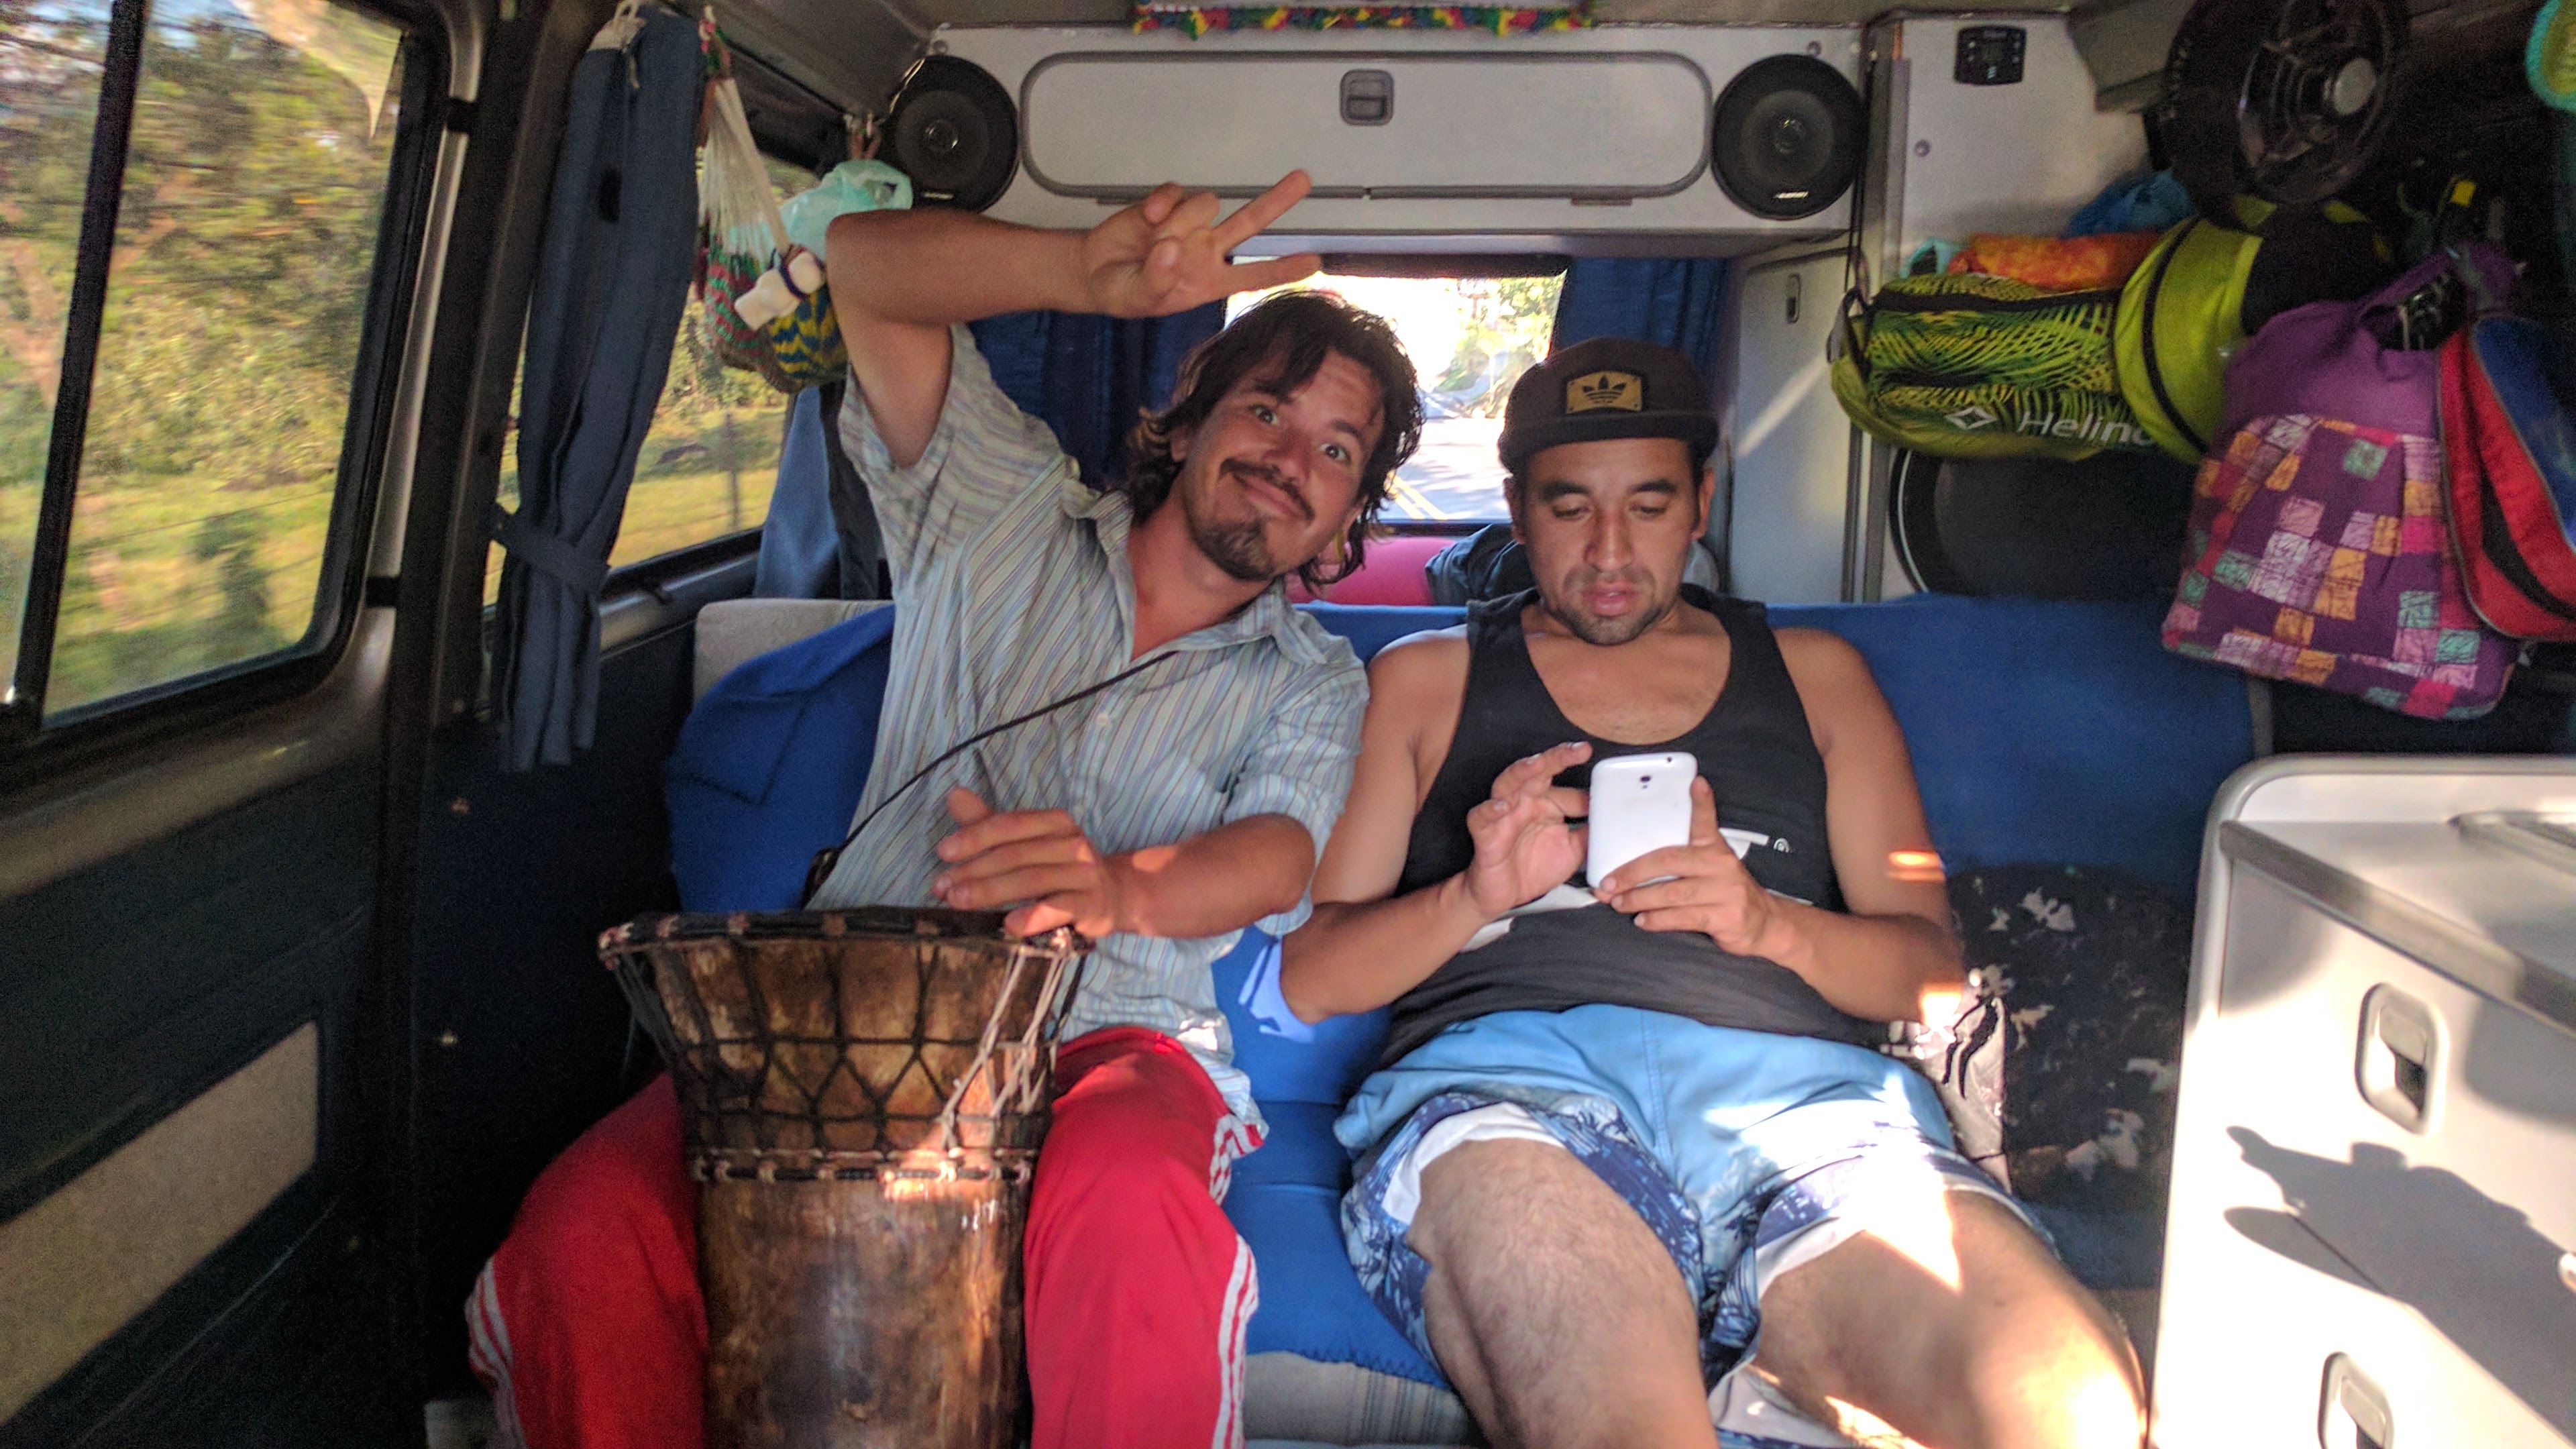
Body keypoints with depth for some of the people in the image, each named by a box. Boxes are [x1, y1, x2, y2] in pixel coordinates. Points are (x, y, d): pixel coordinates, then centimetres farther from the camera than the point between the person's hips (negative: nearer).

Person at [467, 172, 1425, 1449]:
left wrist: (1125, 888, -32)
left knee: (1131, 1219, -39)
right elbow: (869, 266, 8)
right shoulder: (1004, 520, 15)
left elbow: (1280, 849, -7)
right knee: (585, 1235, -29)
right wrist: (1092, 273, -12)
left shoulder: (1314, 684, 15)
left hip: (1099, 1043, 0)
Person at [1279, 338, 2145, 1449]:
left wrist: (1765, 920, -5)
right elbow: (1310, 975, 15)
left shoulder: (1812, 673, 26)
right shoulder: (1422, 679, 22)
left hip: (1791, 1082, 3)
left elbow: (1929, 965, 18)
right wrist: (1477, 895, -6)